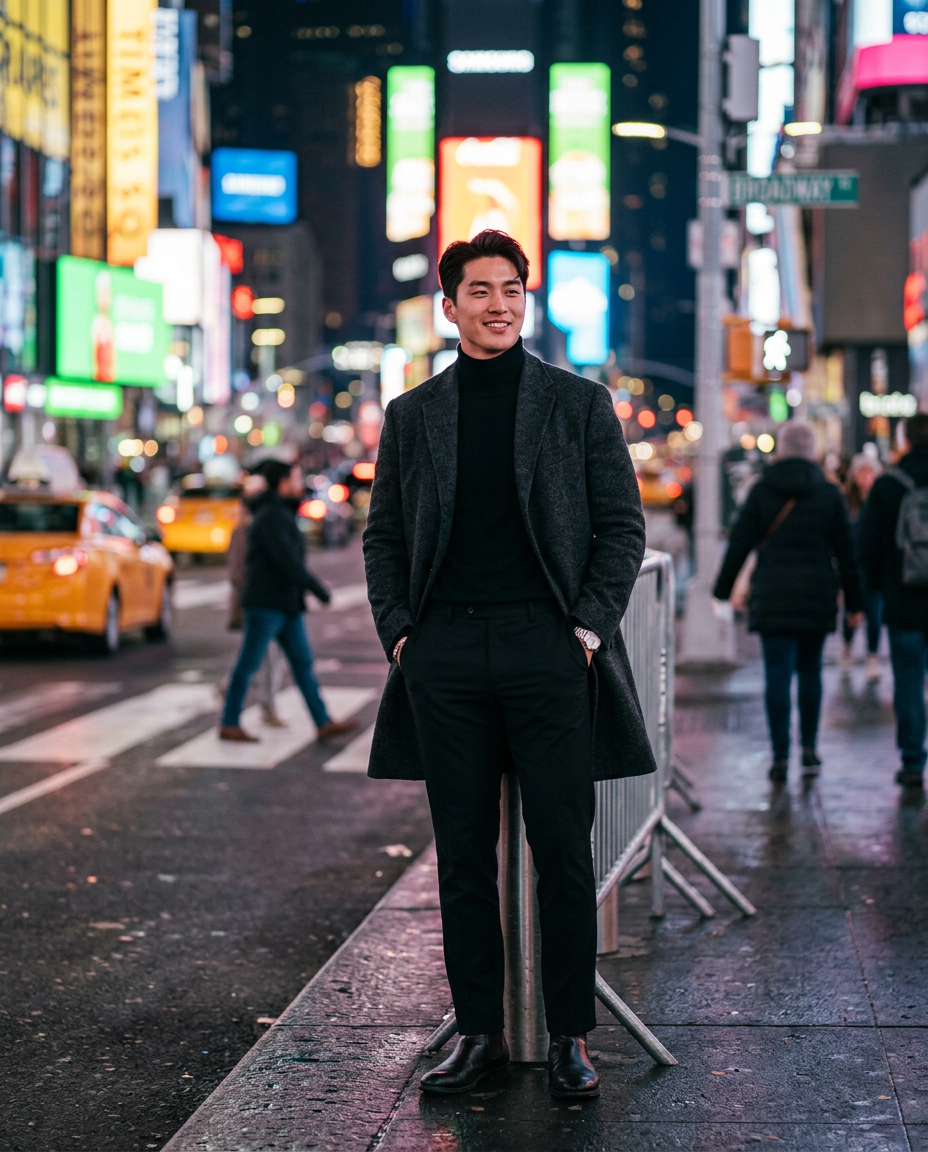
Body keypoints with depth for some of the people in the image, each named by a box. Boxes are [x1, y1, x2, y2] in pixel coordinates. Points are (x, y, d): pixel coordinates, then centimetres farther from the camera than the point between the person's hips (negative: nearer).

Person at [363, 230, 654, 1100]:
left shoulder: (579, 404, 6)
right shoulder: (412, 416, 11)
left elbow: (621, 524, 5)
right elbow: (384, 534, 13)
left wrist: (591, 622, -5)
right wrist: (397, 629, 1)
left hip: (548, 646, -2)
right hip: (446, 655, 2)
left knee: (561, 849, -1)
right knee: (463, 854, 5)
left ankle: (570, 1036, 9)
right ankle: (479, 1032, 14)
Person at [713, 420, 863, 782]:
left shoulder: (761, 491, -1)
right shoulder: (829, 494, 2)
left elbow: (739, 544, 0)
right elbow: (845, 552, 4)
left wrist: (722, 589, 8)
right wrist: (854, 602, 10)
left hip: (772, 596, -1)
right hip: (817, 597, 1)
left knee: (778, 674, -2)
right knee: (810, 670, 14)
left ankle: (780, 755, -6)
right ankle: (809, 748, 14)